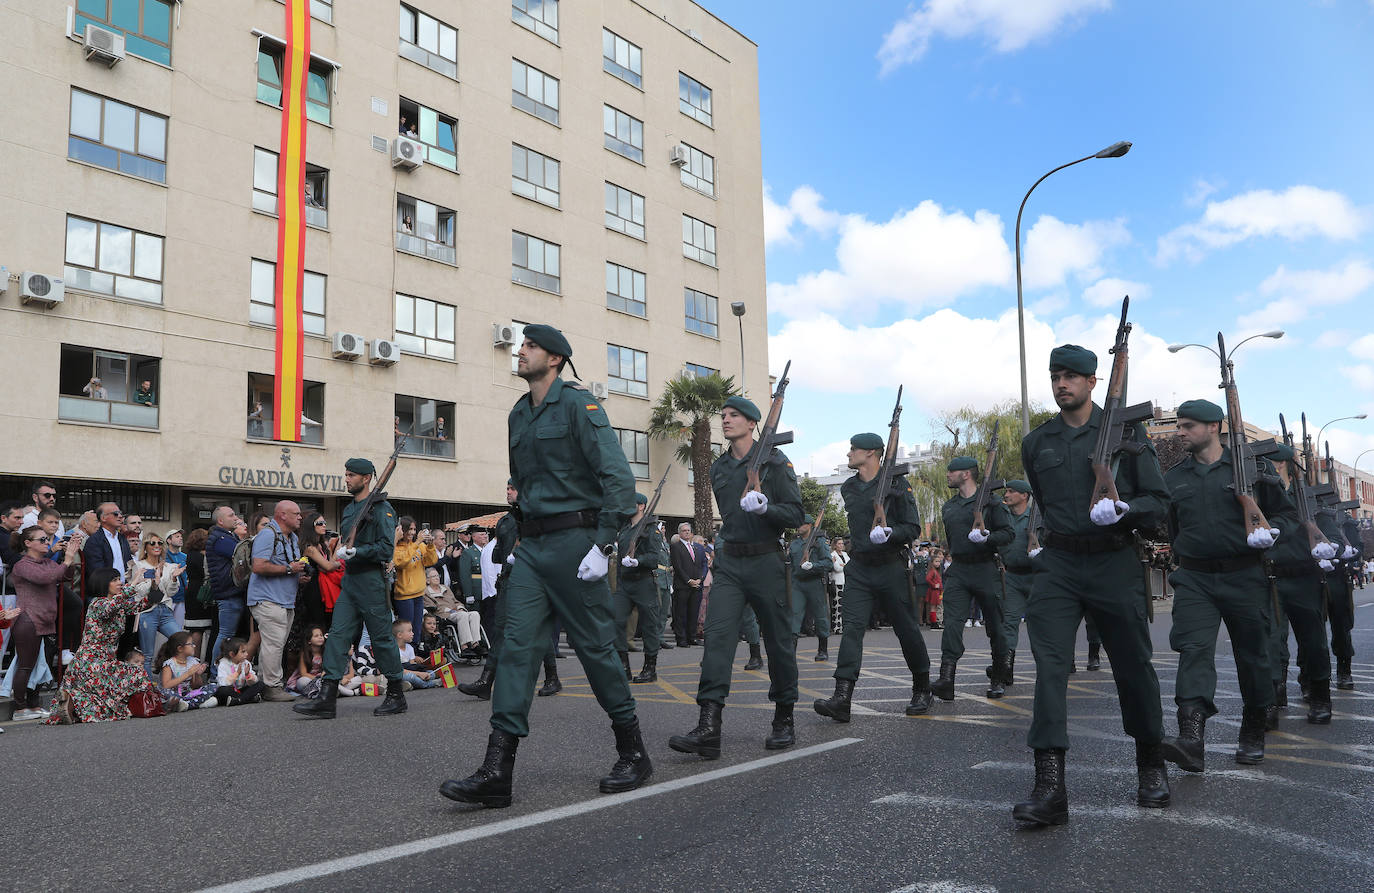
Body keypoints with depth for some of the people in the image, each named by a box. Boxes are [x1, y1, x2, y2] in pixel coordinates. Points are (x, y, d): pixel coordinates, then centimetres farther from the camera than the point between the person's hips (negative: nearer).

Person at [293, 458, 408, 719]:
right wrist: (342, 549, 11)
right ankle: (326, 699, 1)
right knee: (338, 635, 1)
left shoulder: (381, 509, -10)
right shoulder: (349, 509, 16)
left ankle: (397, 695, 14)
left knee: (382, 638, 1)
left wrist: (356, 552, -22)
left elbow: (386, 549, -17)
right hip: (350, 581, 8)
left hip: (372, 583, -8)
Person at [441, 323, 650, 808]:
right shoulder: (519, 415, 17)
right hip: (532, 545, 7)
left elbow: (618, 476, -15)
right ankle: (497, 771, -3)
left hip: (575, 540, -7)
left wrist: (603, 545, -20)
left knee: (595, 646, 1)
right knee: (518, 646, -2)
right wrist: (526, 530, 17)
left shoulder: (578, 404, -8)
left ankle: (633, 754, 18)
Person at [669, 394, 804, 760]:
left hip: (766, 561, -4)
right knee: (717, 636, -11)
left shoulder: (774, 462, -4)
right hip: (729, 564, 4)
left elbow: (795, 514, -8)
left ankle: (784, 721, 22)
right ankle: (708, 729, -17)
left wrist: (765, 507, -23)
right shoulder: (718, 468, 13)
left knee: (778, 641, 5)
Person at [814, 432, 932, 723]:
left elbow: (913, 528, -8)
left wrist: (889, 533, -23)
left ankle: (922, 690, 27)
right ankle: (842, 697, -20)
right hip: (859, 569, 4)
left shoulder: (897, 483, -6)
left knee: (906, 629, 6)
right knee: (852, 627, -11)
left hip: (891, 568, -4)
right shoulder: (848, 488, 12)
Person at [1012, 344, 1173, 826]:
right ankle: (1050, 786, -14)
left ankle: (1151, 764, 34)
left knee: (1133, 666, 10)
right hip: (1057, 566, 2)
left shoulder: (1126, 431, 1)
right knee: (1049, 665, -11)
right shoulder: (1036, 442, 10)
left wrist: (1122, 509, -19)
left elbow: (1158, 500, -2)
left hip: (1114, 563, -2)